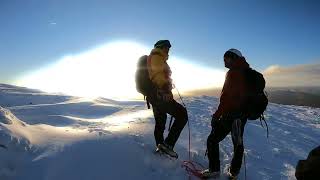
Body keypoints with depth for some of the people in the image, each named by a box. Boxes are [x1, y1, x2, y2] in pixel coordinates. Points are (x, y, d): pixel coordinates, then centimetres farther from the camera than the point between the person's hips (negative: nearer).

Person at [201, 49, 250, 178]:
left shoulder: (233, 73, -17)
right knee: (238, 143, 19)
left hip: (230, 114, -9)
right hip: (242, 115, 9)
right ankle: (234, 171, 32)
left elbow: (227, 96, -25)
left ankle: (214, 169, 8)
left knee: (212, 140, 2)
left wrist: (217, 115, -22)